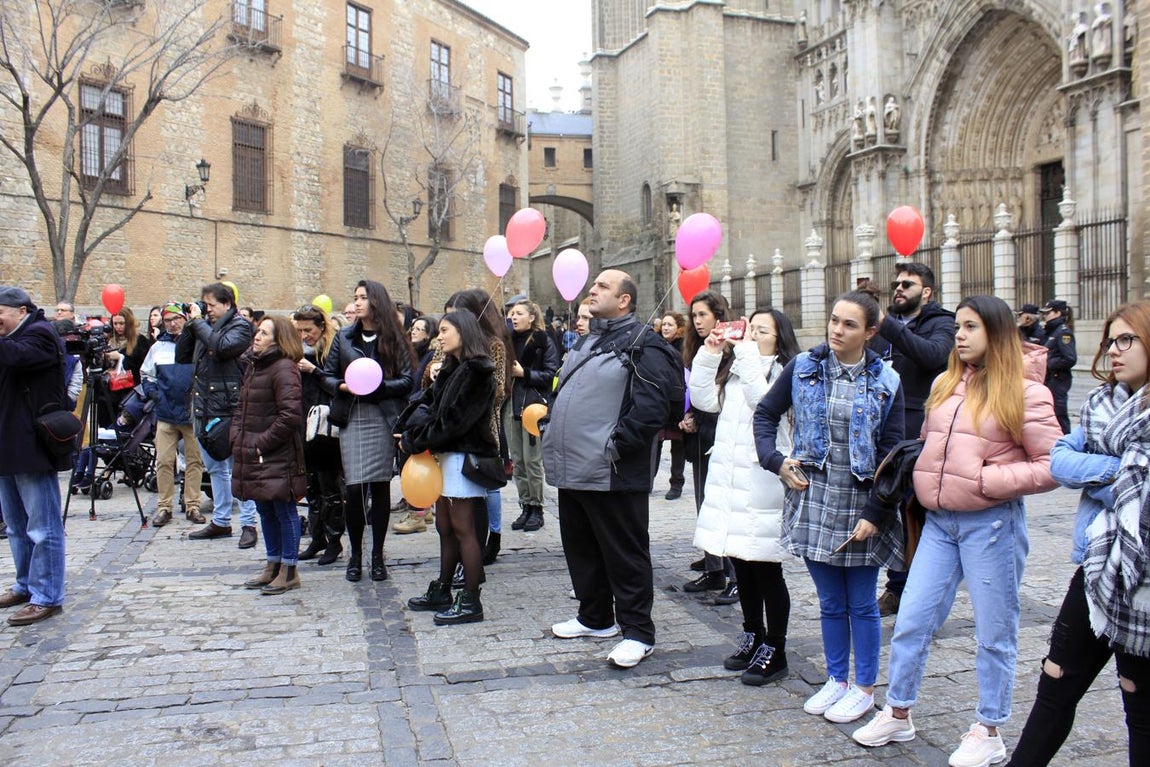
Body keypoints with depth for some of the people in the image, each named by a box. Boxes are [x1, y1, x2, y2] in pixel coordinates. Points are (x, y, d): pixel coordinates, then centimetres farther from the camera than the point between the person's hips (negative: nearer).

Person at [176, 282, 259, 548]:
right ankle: (220, 521, 23)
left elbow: (221, 347, -22)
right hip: (203, 407, 8)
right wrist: (189, 326, 4)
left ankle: (248, 524, 1)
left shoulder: (240, 326, -4)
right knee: (215, 468, 14)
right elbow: (181, 357, 14)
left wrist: (198, 322, -10)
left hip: (228, 408, -8)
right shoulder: (204, 326, 15)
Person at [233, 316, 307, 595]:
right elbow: (242, 408, 22)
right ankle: (273, 565, 28)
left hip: (278, 457, -9)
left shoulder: (284, 369, -14)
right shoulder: (253, 366, 15)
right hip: (253, 457, 9)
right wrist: (237, 436, 6)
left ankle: (289, 570, 10)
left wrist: (261, 444, -16)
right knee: (265, 511, 16)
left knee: (284, 511, 1)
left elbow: (290, 415, -21)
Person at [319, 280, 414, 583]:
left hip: (383, 419, -1)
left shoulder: (393, 339, 4)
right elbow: (327, 376, 11)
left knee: (380, 486, 3)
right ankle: (355, 555, 11)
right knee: (355, 488, -4)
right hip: (352, 419, 1)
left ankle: (377, 555, 14)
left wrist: (378, 386, -16)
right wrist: (343, 386, -9)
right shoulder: (343, 337, 10)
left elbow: (407, 380, -1)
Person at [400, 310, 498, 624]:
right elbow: (428, 402, 11)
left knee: (462, 529, -4)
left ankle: (471, 602, 2)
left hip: (463, 456, -9)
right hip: (446, 454, 9)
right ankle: (442, 592, 24)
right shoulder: (450, 369, 16)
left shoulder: (476, 371, -13)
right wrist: (411, 431, -8)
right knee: (445, 527, 14)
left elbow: (454, 418, -18)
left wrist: (416, 441, -12)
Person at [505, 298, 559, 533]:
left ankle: (536, 508, 7)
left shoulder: (543, 341, -3)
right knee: (517, 460, 8)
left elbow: (550, 374, -7)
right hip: (511, 405, 6)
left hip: (533, 405, -5)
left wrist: (524, 373, -14)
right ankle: (525, 507, 16)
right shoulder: (509, 339, 12)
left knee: (532, 460, -4)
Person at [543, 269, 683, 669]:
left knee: (624, 555, 0)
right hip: (572, 469, 9)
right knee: (581, 548, 19)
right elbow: (564, 393, 27)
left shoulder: (642, 345, -11)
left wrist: (617, 445, -20)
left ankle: (638, 632, 11)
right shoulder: (586, 342, 18)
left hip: (611, 475, -9)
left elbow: (653, 404, -20)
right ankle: (595, 617, 34)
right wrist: (552, 430, 14)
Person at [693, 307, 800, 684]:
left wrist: (747, 351, -20)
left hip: (763, 486, -8)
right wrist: (709, 355, 3)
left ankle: (774, 651, 10)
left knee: (766, 571, -1)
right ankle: (752, 637, 29)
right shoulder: (736, 373, 18)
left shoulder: (785, 374, -6)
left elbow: (763, 400, -24)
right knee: (742, 567, 16)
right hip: (728, 482, 8)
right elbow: (703, 399, 11)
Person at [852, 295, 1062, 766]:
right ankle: (898, 714, 25)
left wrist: (988, 480, -16)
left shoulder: (1024, 392, -7)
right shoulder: (945, 385, 11)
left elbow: (1052, 466, -9)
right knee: (911, 622, 8)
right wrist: (917, 477, 4)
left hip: (991, 523, -5)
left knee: (994, 632, 8)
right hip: (939, 521, 5)